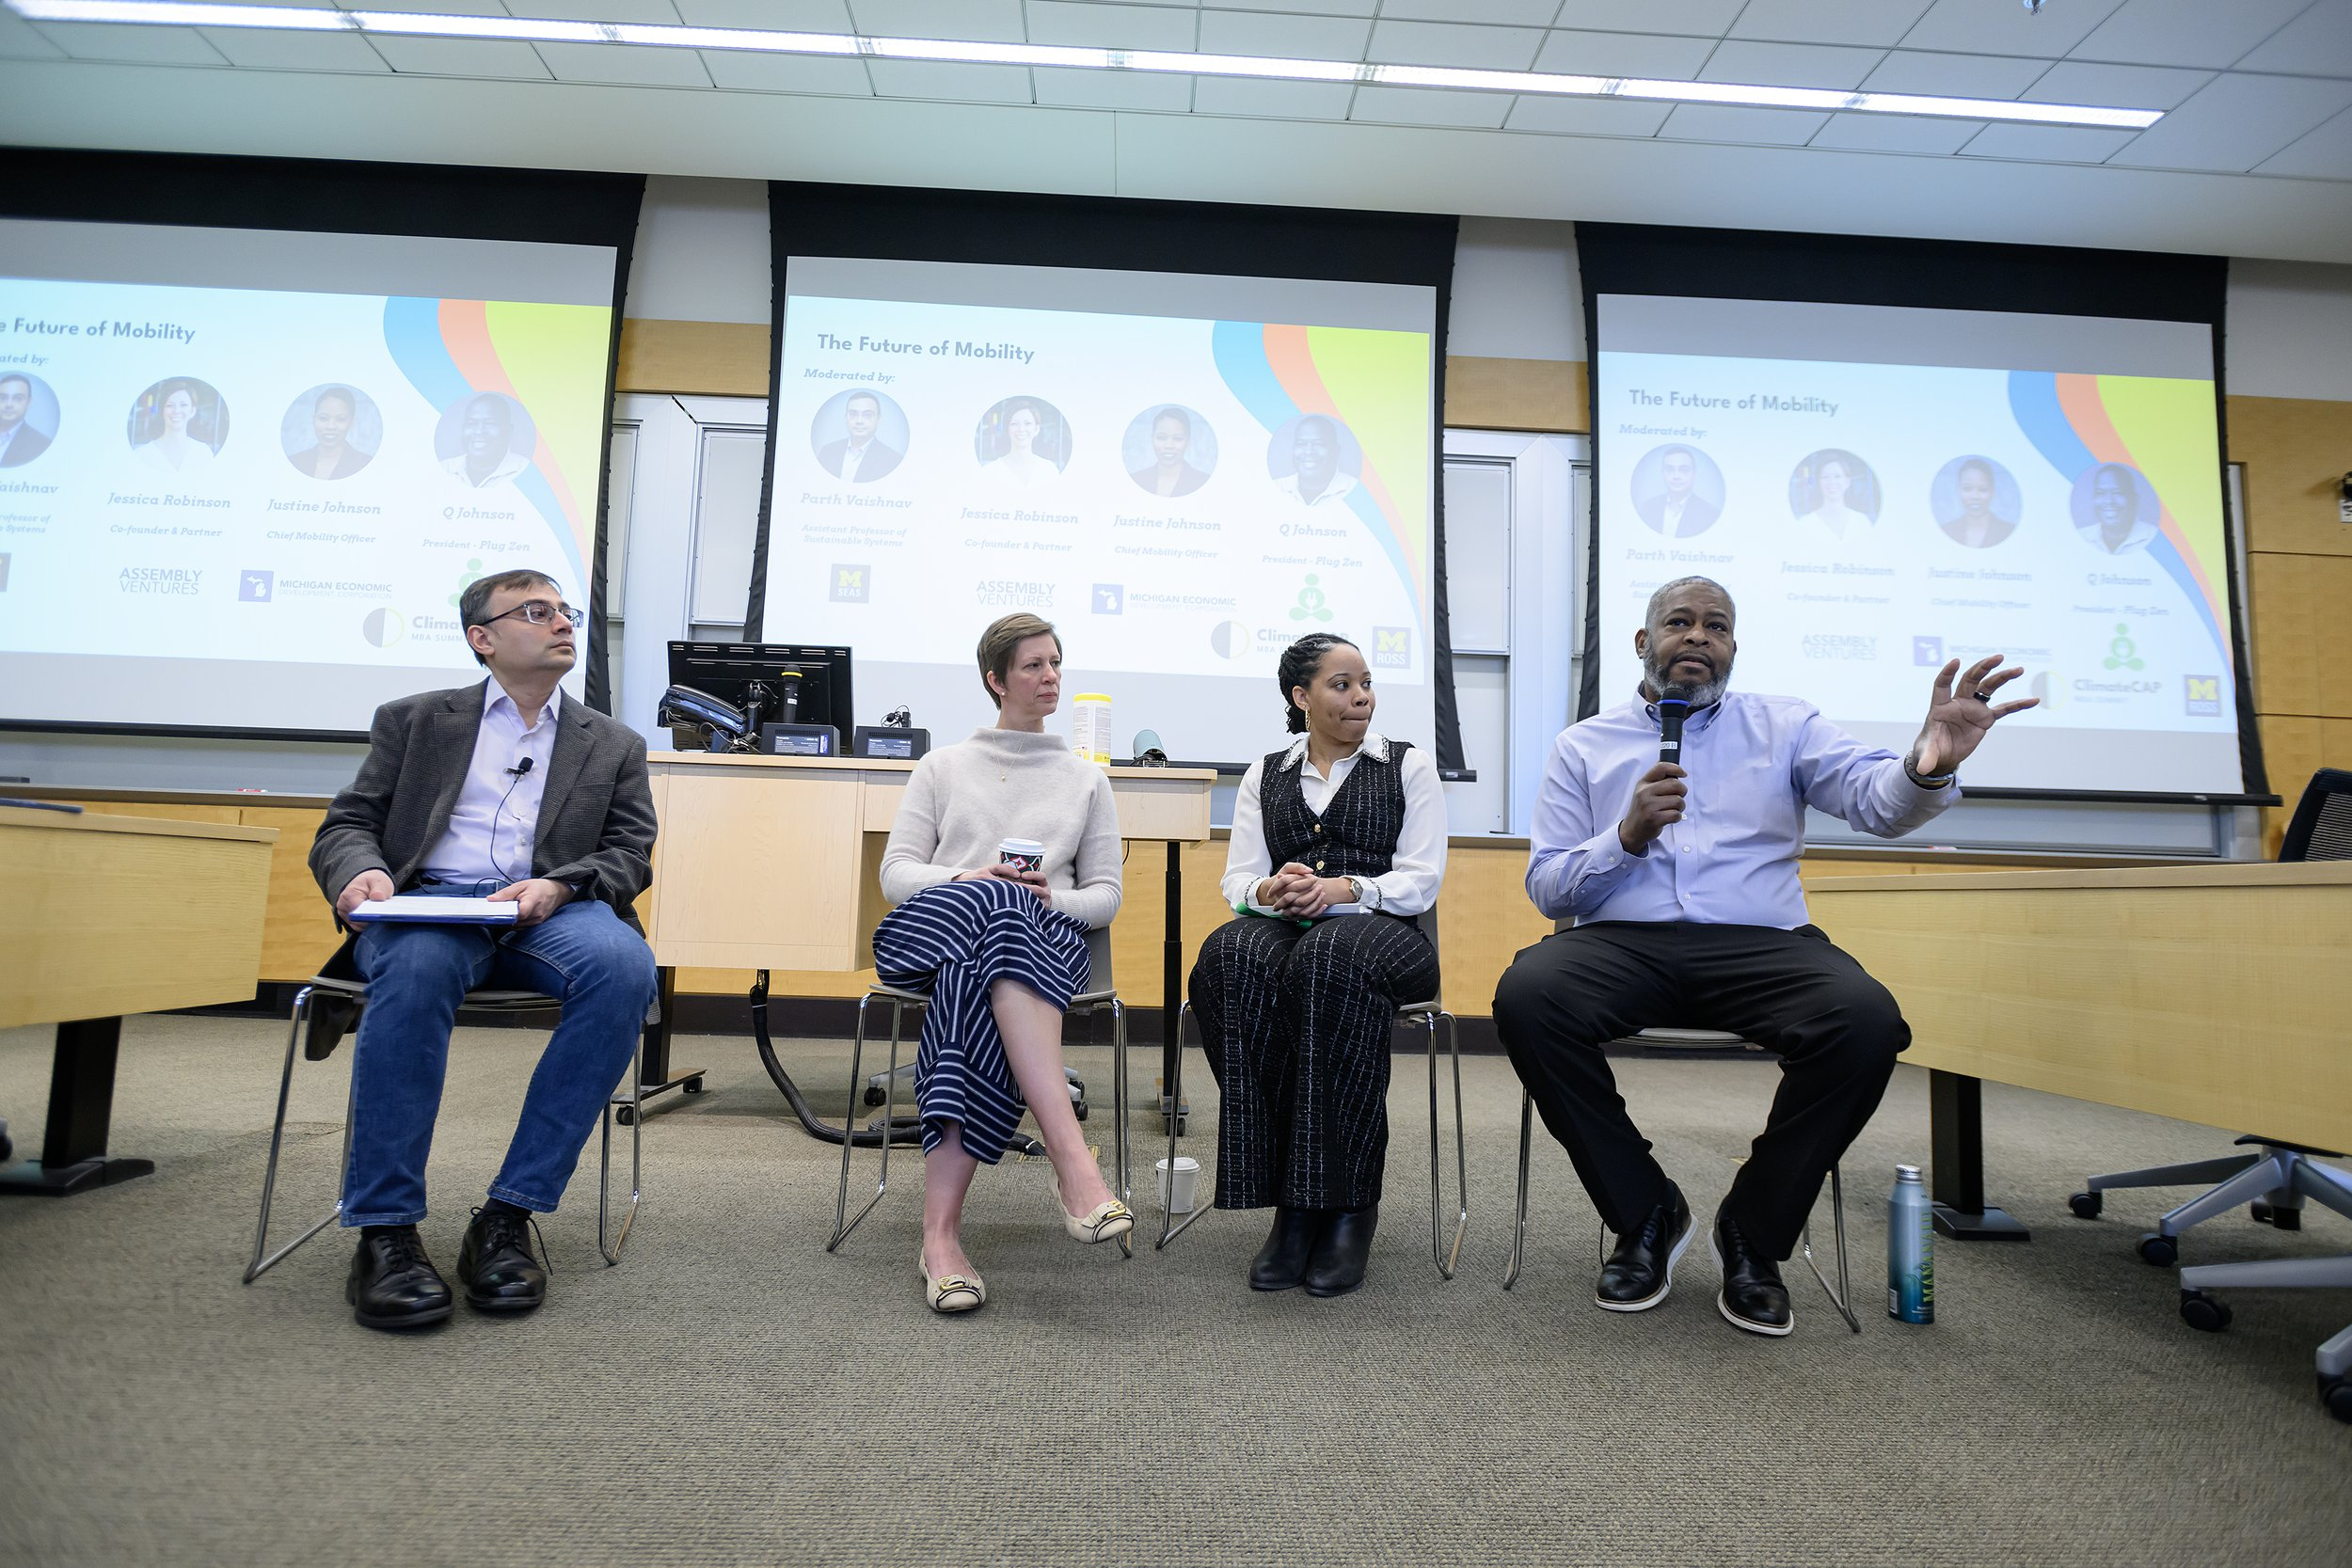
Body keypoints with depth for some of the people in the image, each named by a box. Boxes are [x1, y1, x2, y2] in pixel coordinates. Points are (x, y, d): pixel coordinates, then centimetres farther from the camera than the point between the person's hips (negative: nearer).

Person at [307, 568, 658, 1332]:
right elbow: (345, 826, 14)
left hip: (551, 915, 1)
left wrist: (560, 886, -12)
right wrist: (361, 870, -11)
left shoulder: (614, 745, 22)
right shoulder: (413, 720, 22)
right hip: (428, 905, 0)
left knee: (623, 965, -34)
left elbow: (631, 855, 10)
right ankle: (384, 1231, -29)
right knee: (417, 966, -38)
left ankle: (509, 1216, -28)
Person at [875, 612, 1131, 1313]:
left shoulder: (1087, 779, 24)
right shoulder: (943, 767, 23)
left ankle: (941, 1229, -46)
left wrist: (1052, 897, -6)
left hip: (1048, 940, 1)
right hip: (931, 929, 0)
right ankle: (1072, 1158, -50)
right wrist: (965, 880, -9)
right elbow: (895, 873, 12)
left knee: (979, 966, -40)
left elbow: (1105, 895, 17)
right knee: (999, 910, -40)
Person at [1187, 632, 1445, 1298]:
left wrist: (1345, 888, -17)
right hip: (1283, 928, 2)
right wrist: (1269, 890, -14)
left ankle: (1347, 1204, -30)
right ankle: (1287, 1201, -30)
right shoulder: (1265, 774, 19)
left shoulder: (1409, 765, 12)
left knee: (1331, 956, -38)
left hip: (1382, 930, -2)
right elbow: (1238, 880, 10)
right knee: (1232, 956, -34)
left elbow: (1421, 881, 1)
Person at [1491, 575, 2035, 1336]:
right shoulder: (1583, 745, 14)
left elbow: (1877, 799, -3)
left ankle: (1753, 1232, -5)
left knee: (1868, 1019, -31)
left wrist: (1928, 766, -26)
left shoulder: (1784, 725, 16)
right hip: (1624, 941, 0)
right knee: (1524, 997, -31)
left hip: (1761, 944, 1)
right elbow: (1545, 887, 8)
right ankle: (1646, 1214, -7)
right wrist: (1627, 836, -10)